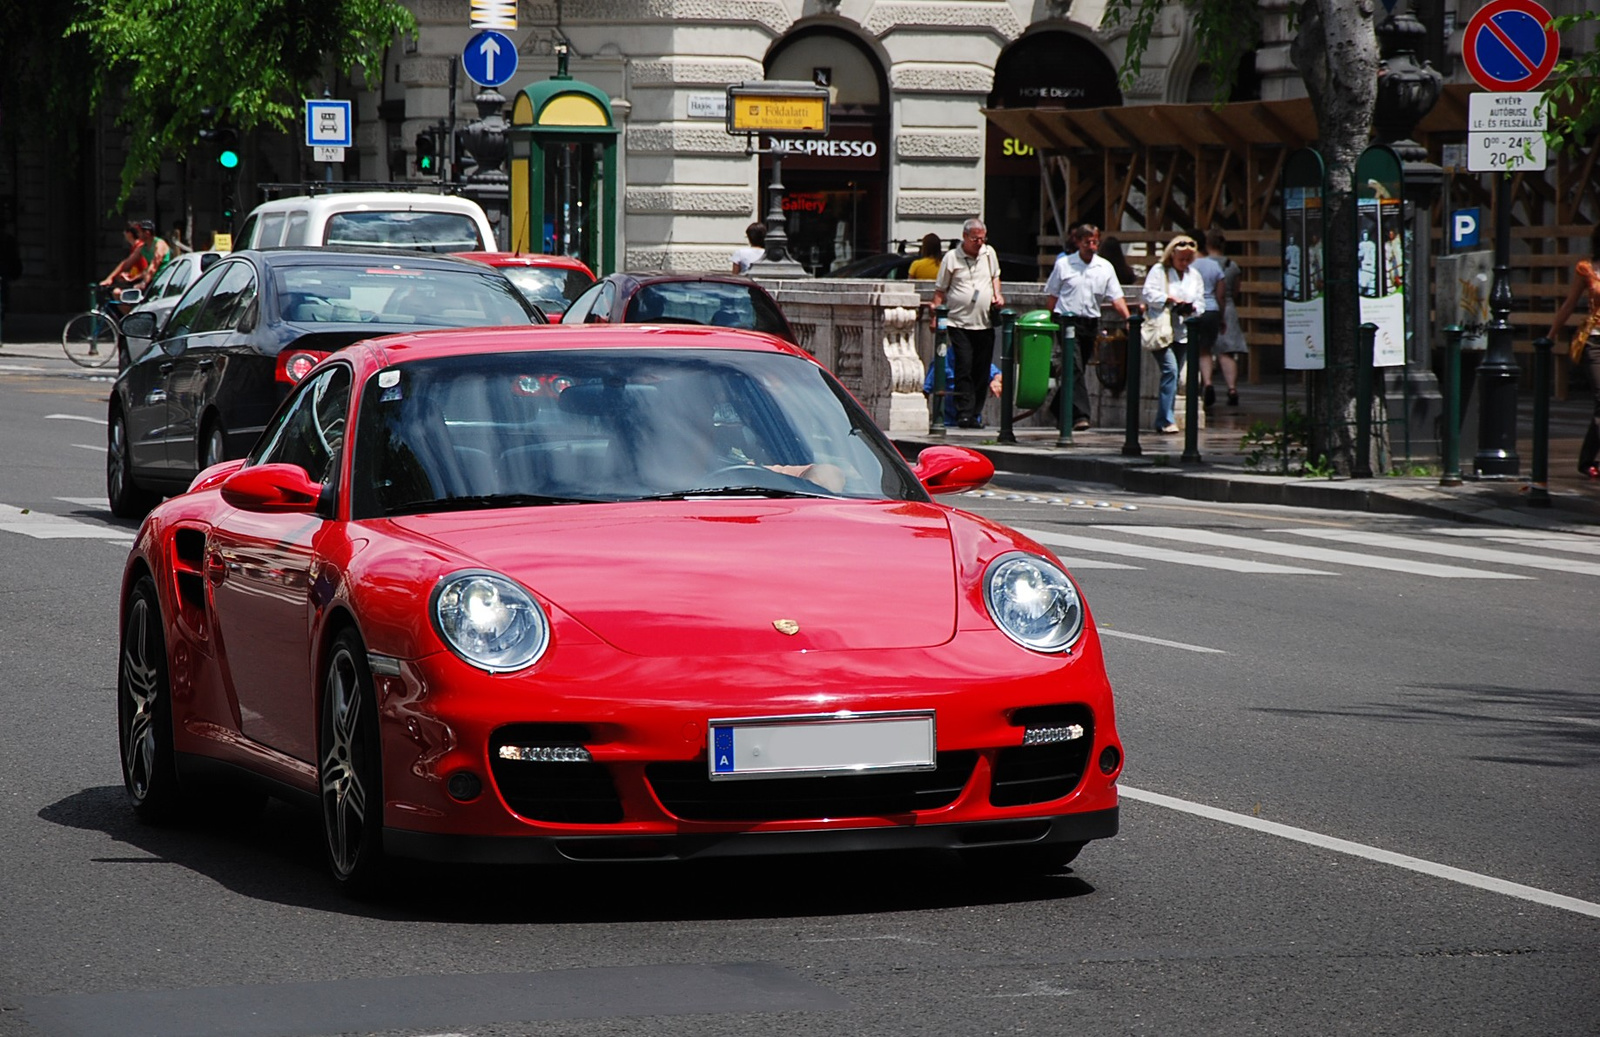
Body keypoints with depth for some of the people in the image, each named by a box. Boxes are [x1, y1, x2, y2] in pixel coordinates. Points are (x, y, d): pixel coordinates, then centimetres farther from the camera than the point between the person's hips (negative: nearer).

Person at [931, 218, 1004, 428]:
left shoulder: (989, 254, 10)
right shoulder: (951, 258, 0)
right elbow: (940, 290, 3)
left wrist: (997, 294, 8)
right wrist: (936, 315, -6)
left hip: (985, 323, 4)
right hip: (960, 322, -4)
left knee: (981, 371, 3)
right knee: (964, 368, -11)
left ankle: (976, 415, 8)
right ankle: (964, 413, -11)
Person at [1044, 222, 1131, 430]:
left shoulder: (1105, 267, 8)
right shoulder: (1063, 264, 2)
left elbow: (1116, 298, 3)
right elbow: (1053, 296, 6)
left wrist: (1128, 319, -10)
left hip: (1091, 324, 4)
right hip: (1068, 320, -4)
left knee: (1076, 370, 10)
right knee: (1075, 368, -14)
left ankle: (1059, 409, 27)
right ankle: (1080, 415, -21)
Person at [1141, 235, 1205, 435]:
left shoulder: (1194, 275, 16)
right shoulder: (1158, 271, 2)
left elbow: (1200, 302, 15)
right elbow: (1149, 293, -8)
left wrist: (1192, 308, -6)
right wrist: (1169, 299, -18)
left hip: (1182, 333, 6)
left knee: (1173, 374, 6)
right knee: (1170, 369, -19)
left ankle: (1162, 422, 12)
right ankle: (1167, 420, -20)